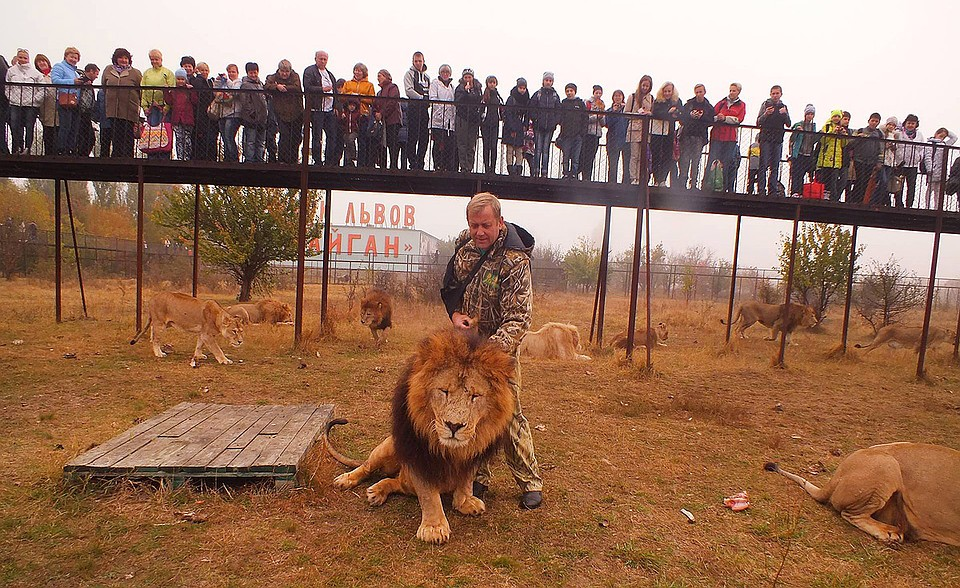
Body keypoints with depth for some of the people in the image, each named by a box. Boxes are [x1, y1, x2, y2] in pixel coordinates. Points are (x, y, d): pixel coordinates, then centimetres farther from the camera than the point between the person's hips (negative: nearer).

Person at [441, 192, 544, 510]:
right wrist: (456, 314, -8)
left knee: (508, 415, -1)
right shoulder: (465, 243, -4)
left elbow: (518, 320, -26)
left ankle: (530, 482, 16)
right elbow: (450, 286, 11)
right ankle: (478, 478, 27)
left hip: (499, 346, -5)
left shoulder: (515, 262, -23)